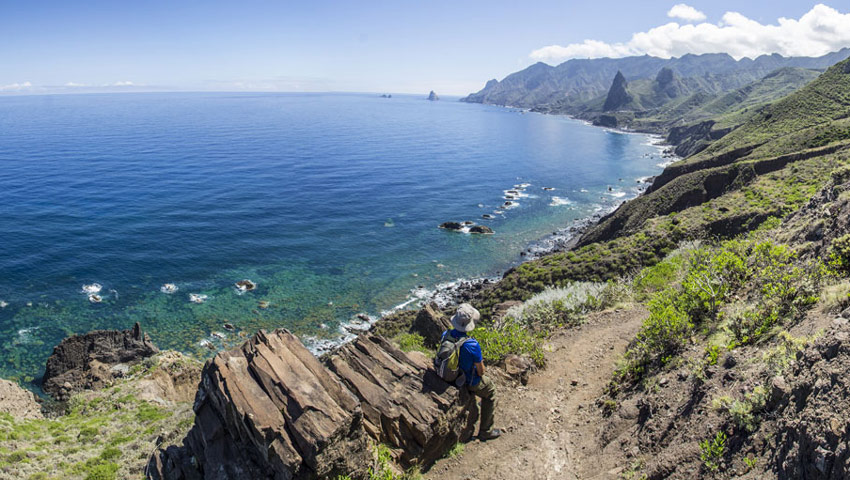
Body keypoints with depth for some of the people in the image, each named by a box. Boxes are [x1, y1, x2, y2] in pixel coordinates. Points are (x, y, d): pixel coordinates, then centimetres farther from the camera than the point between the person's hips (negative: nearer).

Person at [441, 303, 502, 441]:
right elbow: (480, 371, -21)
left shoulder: (445, 335, -18)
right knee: (490, 391, 21)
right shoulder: (472, 345, -36)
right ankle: (485, 431, 30)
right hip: (468, 381, -7)